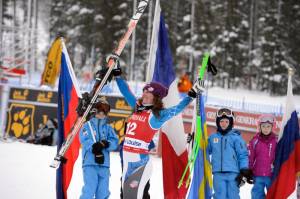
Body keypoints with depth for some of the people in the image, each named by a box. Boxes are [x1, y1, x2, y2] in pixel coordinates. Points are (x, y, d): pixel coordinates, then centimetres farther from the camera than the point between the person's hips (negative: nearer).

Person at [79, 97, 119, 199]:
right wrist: (95, 146, -24)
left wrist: (105, 144, -17)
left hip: (104, 165, 4)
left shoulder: (108, 128, 17)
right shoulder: (87, 126, 8)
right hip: (90, 164, -4)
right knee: (89, 191, -13)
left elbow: (115, 142, 2)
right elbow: (85, 141, -8)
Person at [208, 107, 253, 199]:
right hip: (218, 174, 2)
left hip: (233, 174, -2)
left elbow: (243, 154, -1)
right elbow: (206, 151, 24)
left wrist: (244, 171, -7)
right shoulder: (212, 137, 12)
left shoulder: (236, 137, 2)